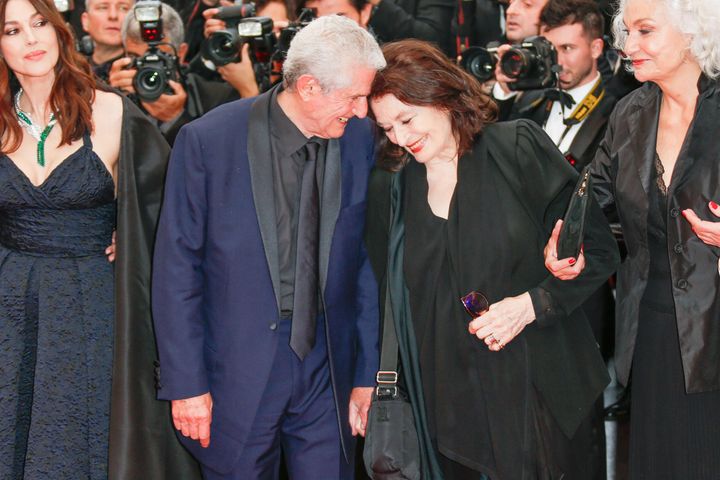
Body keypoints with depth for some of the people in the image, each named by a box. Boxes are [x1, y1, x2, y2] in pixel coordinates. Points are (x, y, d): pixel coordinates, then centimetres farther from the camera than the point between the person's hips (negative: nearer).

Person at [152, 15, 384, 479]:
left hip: (327, 371, 2)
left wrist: (368, 372, 6)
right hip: (238, 369, -2)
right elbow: (176, 268, -6)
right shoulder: (208, 140, -11)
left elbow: (366, 264, 6)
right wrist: (186, 383, -7)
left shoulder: (361, 141, -2)